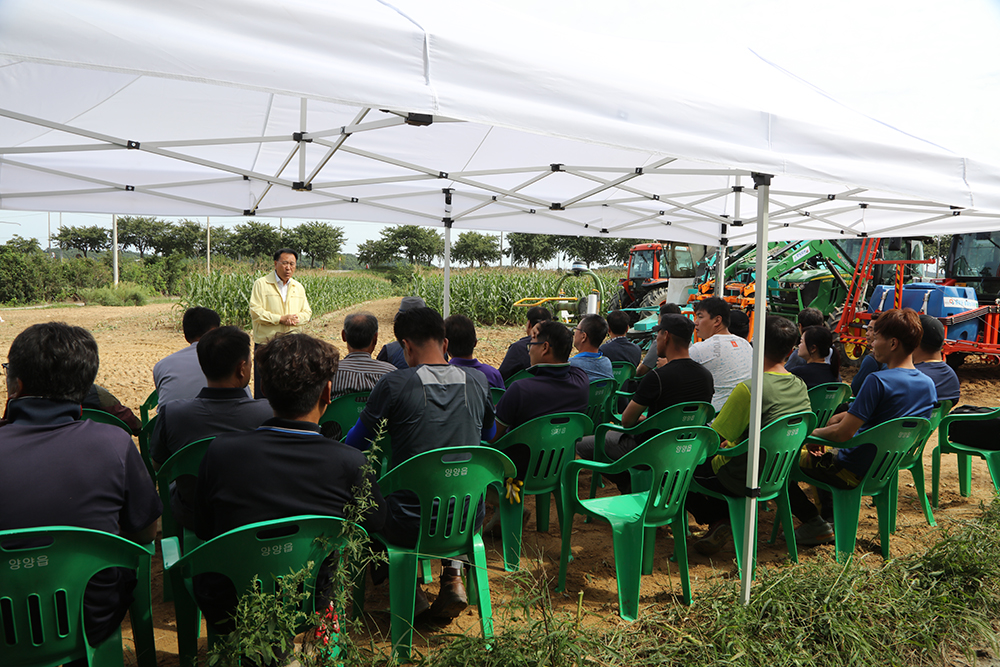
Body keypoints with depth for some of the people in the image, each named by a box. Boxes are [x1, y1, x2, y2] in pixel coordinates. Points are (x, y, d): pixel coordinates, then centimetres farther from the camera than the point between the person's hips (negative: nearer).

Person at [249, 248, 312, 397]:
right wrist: (281, 319, -16)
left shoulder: (298, 287, 13)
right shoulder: (261, 284, -3)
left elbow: (307, 312, 14)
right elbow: (255, 312, -10)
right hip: (265, 342, -4)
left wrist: (296, 318, -9)